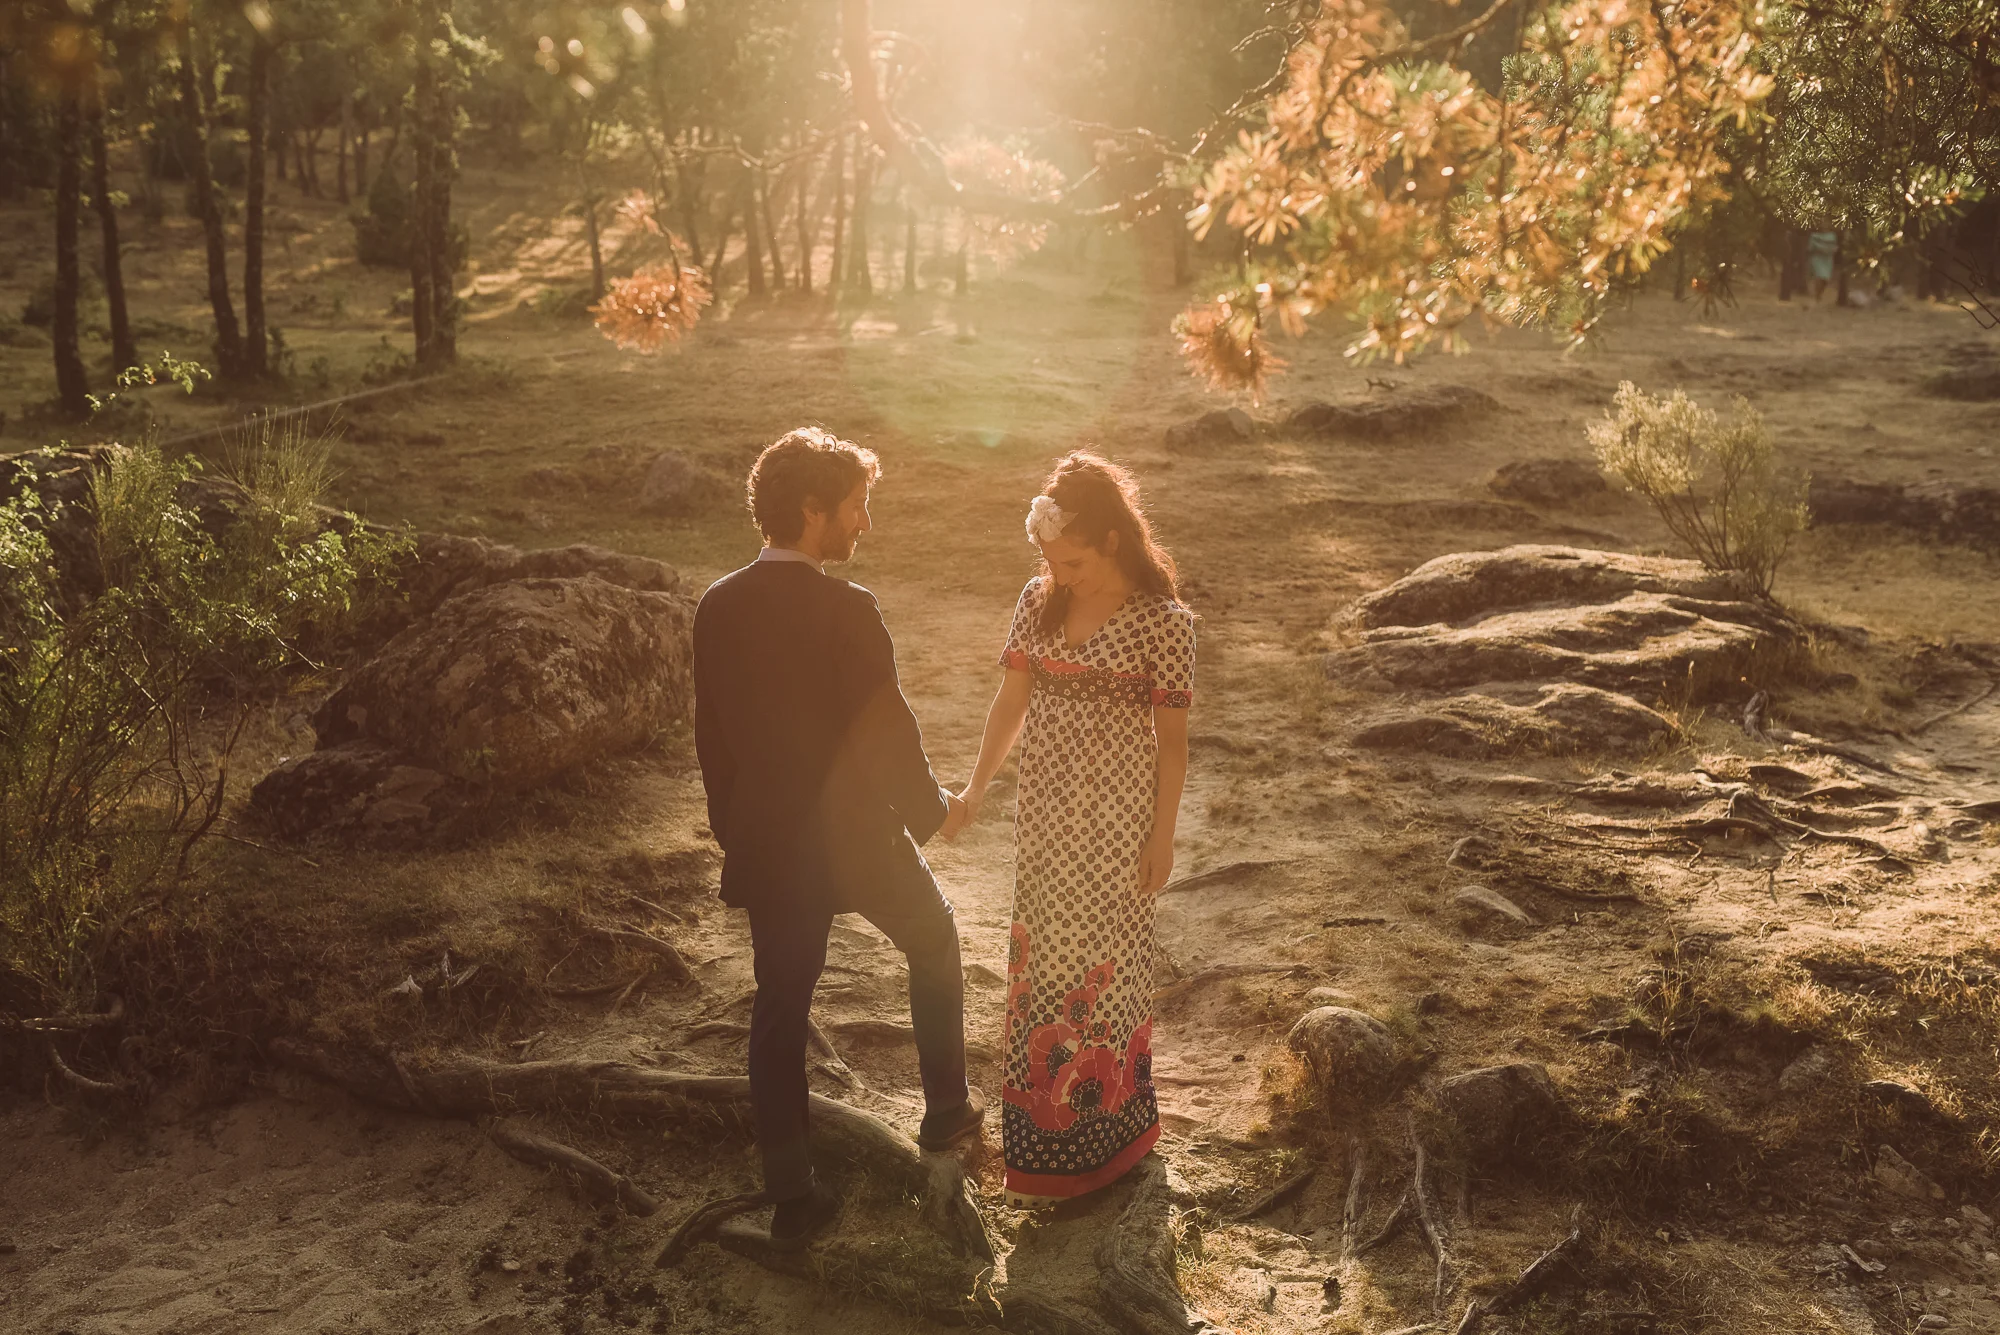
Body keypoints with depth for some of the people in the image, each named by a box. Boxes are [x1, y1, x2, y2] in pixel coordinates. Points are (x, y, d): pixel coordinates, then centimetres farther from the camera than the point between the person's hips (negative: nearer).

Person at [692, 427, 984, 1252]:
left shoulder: (718, 607, -3)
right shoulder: (845, 611, -21)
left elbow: (712, 735, 4)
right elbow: (887, 733, -17)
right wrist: (931, 811, 1)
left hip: (765, 845, 4)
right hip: (856, 837, -4)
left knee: (779, 1008, 13)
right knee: (933, 944, 23)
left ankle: (791, 1199, 18)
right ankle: (947, 1109, 36)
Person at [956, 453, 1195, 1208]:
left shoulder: (1162, 620, -11)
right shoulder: (1038, 602, 2)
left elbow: (1172, 735, -7)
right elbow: (1012, 700, 2)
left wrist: (1162, 835, -7)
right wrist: (976, 788, -6)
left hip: (1116, 816, -5)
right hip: (1044, 811, 5)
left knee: (1100, 956, 3)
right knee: (1042, 953, 12)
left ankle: (1102, 1131, 20)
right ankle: (1045, 1116, 28)